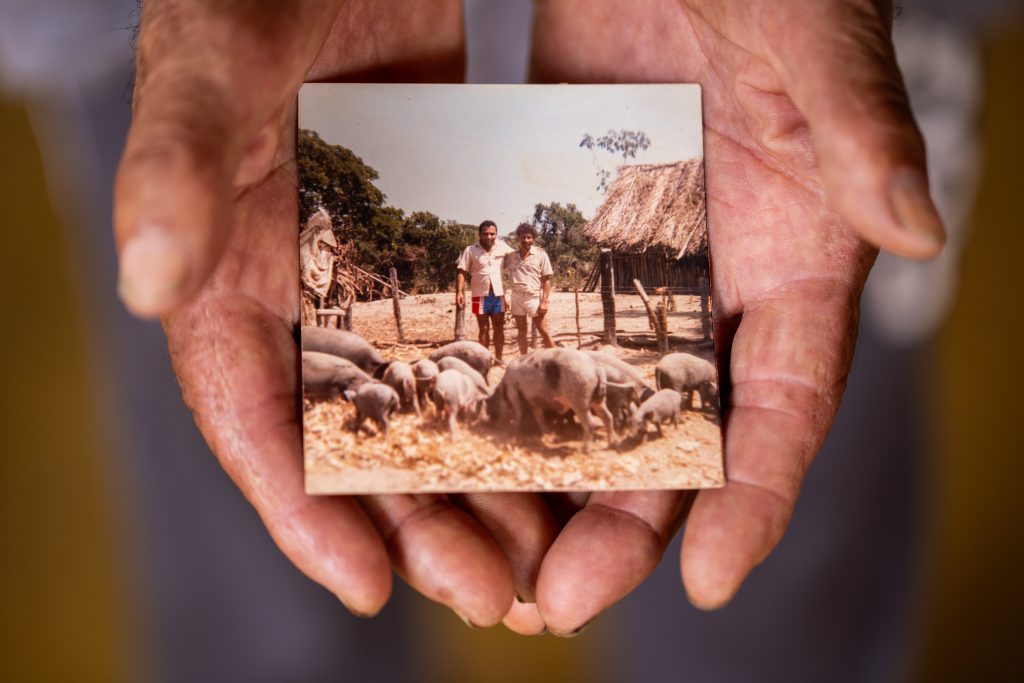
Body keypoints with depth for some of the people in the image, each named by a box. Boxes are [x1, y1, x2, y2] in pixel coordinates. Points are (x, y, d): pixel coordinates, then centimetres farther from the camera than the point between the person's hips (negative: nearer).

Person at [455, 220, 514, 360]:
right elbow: (462, 272, -6)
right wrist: (459, 292, -16)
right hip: (481, 295, -2)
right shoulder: (470, 250, -5)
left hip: (499, 294, 2)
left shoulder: (502, 247, 2)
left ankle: (499, 360, 17)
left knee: (499, 328, 8)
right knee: (484, 329, 6)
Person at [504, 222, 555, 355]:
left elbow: (546, 280, -5)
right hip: (517, 297, 4)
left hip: (534, 297, -4)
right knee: (521, 331, 10)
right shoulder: (511, 256, 6)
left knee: (543, 331, -3)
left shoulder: (541, 255, -3)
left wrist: (544, 301, -12)